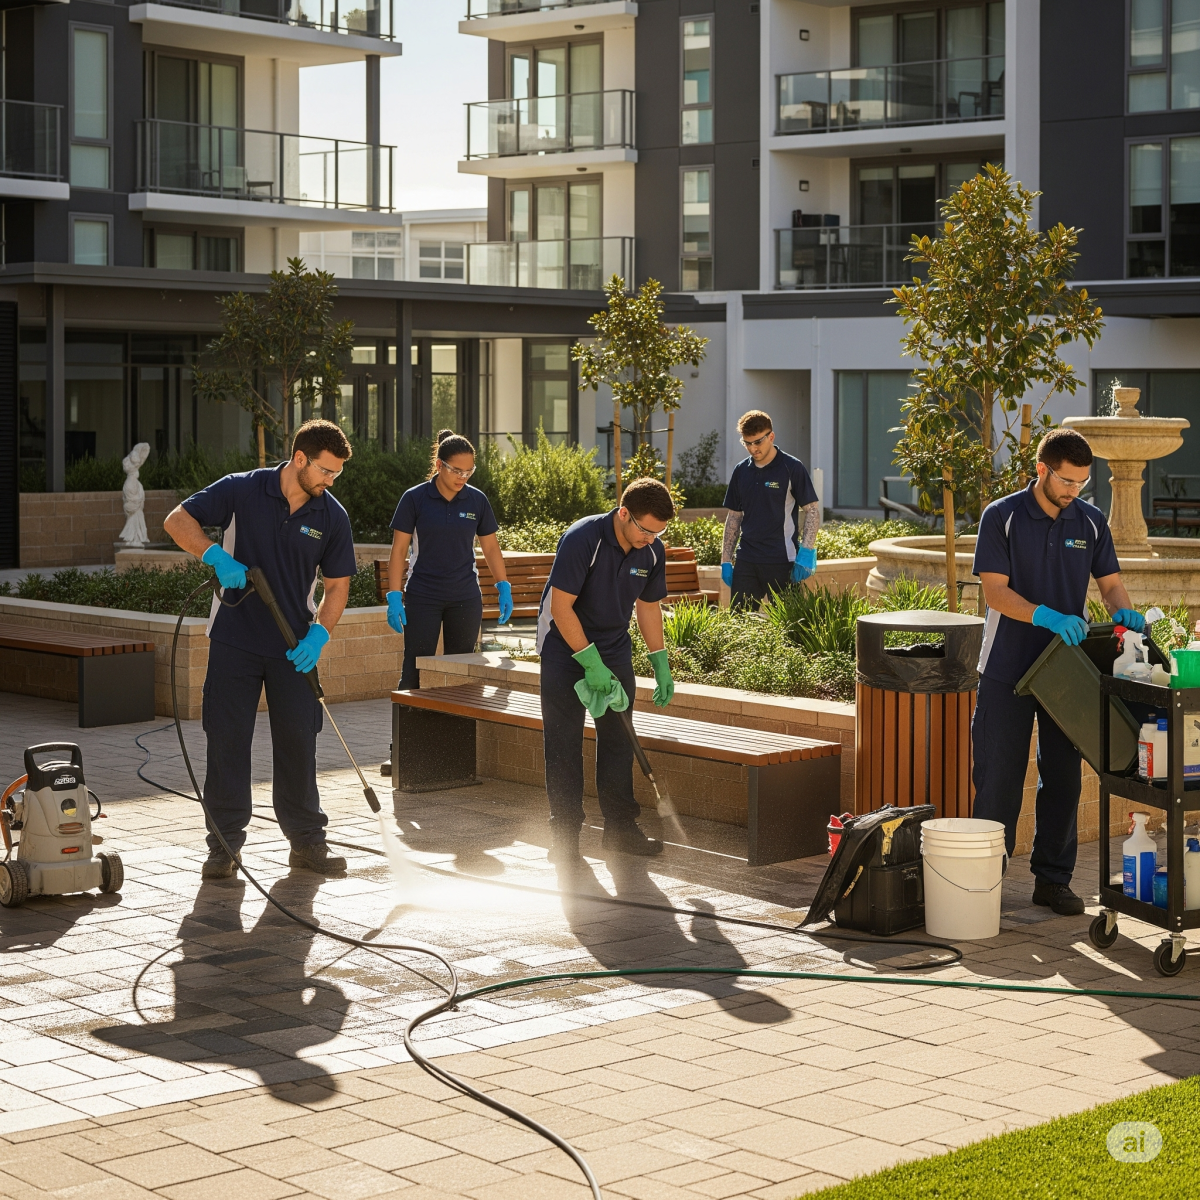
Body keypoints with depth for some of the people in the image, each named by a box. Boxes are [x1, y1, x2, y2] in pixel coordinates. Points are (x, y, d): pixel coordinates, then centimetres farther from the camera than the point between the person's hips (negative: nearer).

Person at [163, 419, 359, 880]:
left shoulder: (332, 517, -2)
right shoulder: (242, 490, -9)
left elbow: (338, 585, 4)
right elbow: (178, 520, -8)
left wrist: (319, 634, -11)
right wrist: (215, 555, -25)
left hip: (294, 647, 2)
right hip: (234, 641, -2)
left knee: (298, 742, 6)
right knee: (227, 741, 1)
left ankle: (307, 841, 17)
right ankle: (224, 845, 9)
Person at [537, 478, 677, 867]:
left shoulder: (652, 552, -6)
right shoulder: (582, 540, -25)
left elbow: (649, 605, 9)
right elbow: (561, 607, -23)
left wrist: (661, 665, 7)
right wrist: (591, 662, -24)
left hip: (614, 648, 6)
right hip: (565, 645, -5)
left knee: (618, 736, 6)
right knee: (564, 741, -5)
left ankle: (620, 826, 15)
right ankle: (565, 835, 0)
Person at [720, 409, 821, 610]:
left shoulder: (792, 468, -5)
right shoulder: (741, 471, 10)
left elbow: (813, 510, -6)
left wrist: (806, 552, -15)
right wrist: (726, 560, 11)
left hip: (783, 562, -5)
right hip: (746, 561, 5)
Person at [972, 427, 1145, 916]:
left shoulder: (1091, 521, 5)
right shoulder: (1002, 517, -7)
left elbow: (1110, 582, 7)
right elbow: (995, 591, -13)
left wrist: (1124, 612, -16)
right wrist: (1048, 617, -27)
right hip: (1008, 669, -3)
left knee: (1063, 777, 7)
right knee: (998, 777, 1)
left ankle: (1053, 879, 17)